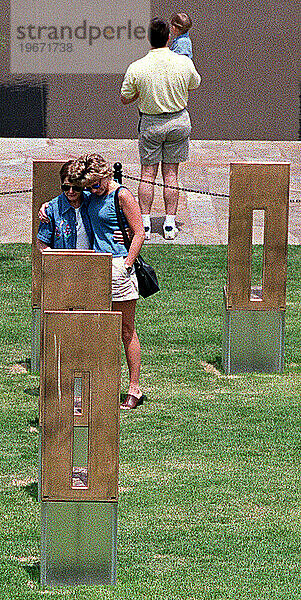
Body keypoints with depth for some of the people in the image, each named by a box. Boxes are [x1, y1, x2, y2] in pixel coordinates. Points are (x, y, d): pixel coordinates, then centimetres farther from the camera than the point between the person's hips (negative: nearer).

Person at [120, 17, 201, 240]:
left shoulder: (137, 68, -15)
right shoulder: (184, 63, -11)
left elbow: (125, 99, -4)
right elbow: (195, 84, 10)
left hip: (151, 123, -1)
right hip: (179, 120, 1)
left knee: (148, 174, 8)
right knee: (171, 174, 7)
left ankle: (145, 223, 6)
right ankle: (170, 224, 7)